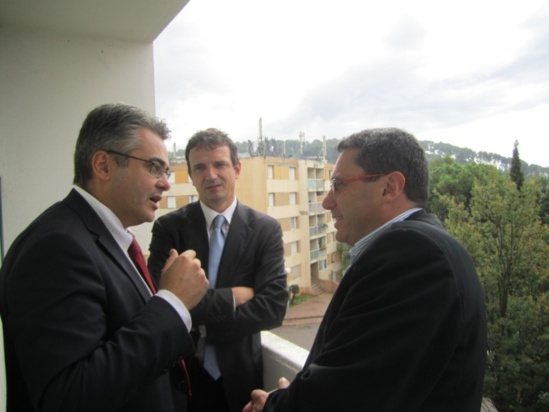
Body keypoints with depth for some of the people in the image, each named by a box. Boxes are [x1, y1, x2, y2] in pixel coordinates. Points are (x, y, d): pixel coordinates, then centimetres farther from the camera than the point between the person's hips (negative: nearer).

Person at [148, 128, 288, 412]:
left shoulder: (266, 229, -7)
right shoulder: (168, 227, -8)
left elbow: (274, 307, -15)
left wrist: (200, 325, -19)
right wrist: (231, 297, -19)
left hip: (240, 373, 1)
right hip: (182, 373, 0)